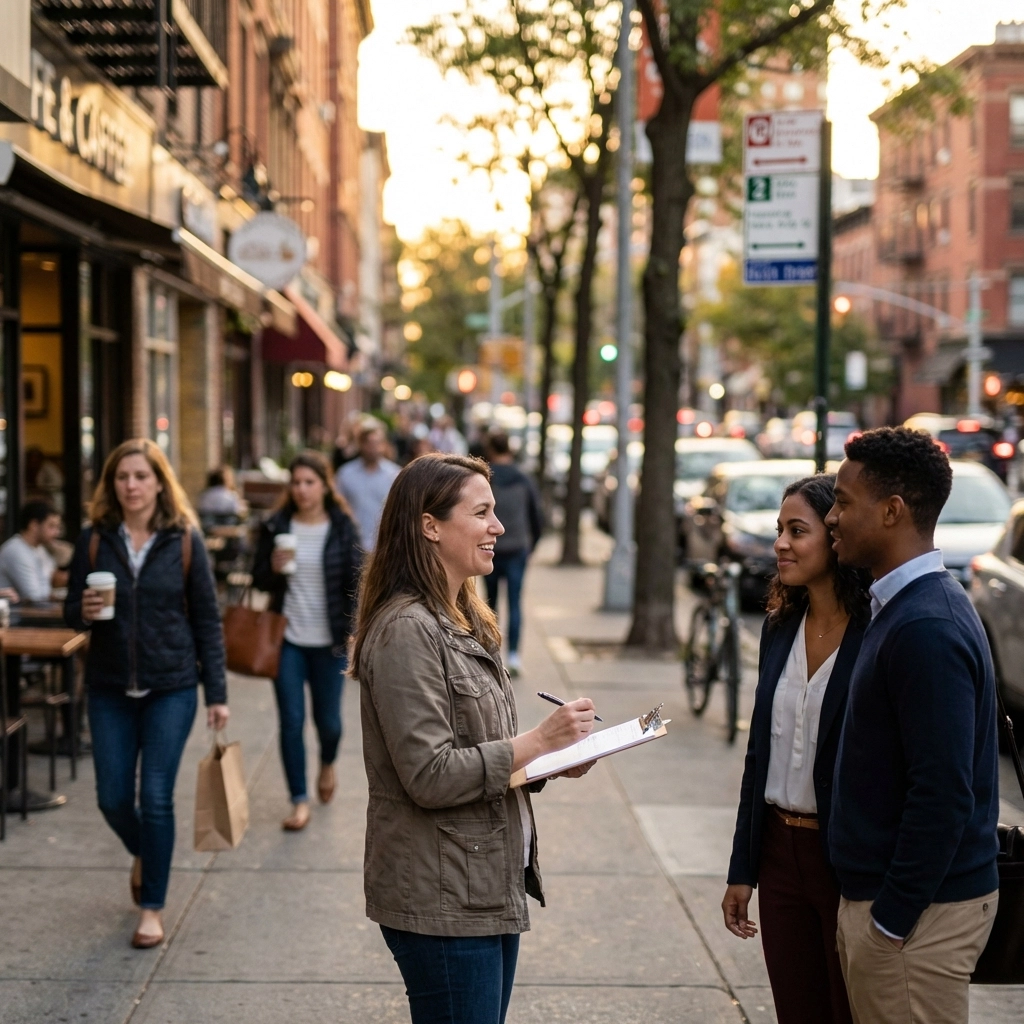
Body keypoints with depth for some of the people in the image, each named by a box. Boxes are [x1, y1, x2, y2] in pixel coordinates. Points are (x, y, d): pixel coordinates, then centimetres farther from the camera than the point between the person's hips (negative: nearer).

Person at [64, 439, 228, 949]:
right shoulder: (95, 539, 0)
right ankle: (143, 855, 40)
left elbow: (207, 619, -1)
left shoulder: (185, 540, -4)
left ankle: (152, 907, 12)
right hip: (110, 688, 2)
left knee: (156, 798, -3)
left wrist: (217, 692, -3)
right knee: (113, 798, 6)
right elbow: (71, 610, 5)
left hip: (171, 687, -2)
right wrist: (84, 610, -19)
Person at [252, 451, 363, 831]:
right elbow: (259, 580, 6)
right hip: (287, 639, 1)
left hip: (329, 641, -1)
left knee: (328, 718, 8)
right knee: (291, 721, -1)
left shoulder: (342, 528, -3)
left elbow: (355, 582, -2)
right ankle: (299, 800, 11)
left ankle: (327, 764, 42)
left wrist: (354, 629, -10)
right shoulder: (276, 526, 0)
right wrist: (273, 568, -15)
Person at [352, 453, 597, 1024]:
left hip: (494, 887, 9)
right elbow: (430, 777, -21)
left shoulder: (465, 622, 13)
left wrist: (554, 759, 2)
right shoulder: (406, 630, -17)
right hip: (444, 902, -9)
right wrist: (537, 742, -18)